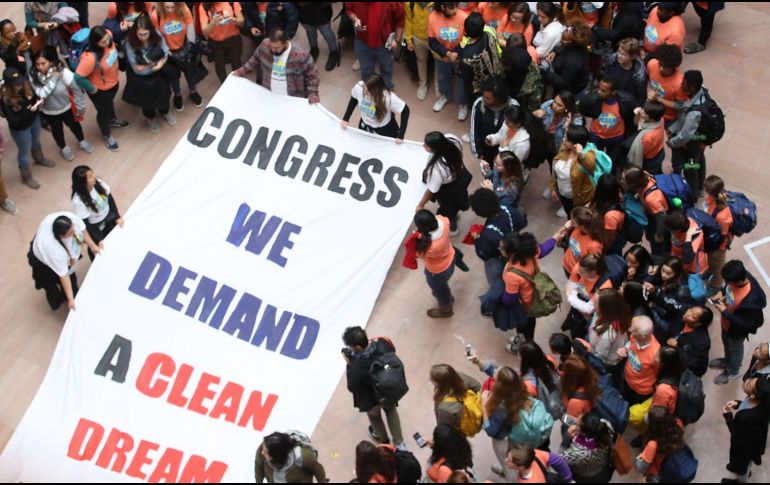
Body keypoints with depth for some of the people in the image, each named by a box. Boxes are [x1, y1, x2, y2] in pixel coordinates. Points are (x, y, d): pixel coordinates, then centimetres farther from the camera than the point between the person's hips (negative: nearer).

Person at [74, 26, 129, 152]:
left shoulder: (107, 36, -27)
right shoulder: (90, 57, -46)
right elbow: (78, 77, -38)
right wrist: (91, 89, -23)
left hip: (113, 81, 6)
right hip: (100, 89, -6)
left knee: (110, 102, 37)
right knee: (104, 111, 22)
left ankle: (112, 120, 69)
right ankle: (107, 135, 52)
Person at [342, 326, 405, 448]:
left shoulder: (355, 368, -43)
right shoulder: (383, 343, -33)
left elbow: (352, 388, -23)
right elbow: (392, 351, -6)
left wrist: (349, 363, -19)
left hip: (372, 400, -3)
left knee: (374, 416, 34)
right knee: (391, 410, 35)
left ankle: (382, 438, 64)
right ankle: (399, 442, 53)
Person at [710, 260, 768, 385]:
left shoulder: (750, 301, -46)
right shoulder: (740, 275, -26)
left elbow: (745, 324, -31)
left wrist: (725, 312, -30)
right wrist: (721, 292, -17)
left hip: (737, 329, -6)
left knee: (735, 349, 25)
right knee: (726, 342, 34)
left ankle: (732, 371, 54)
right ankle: (727, 361, 63)